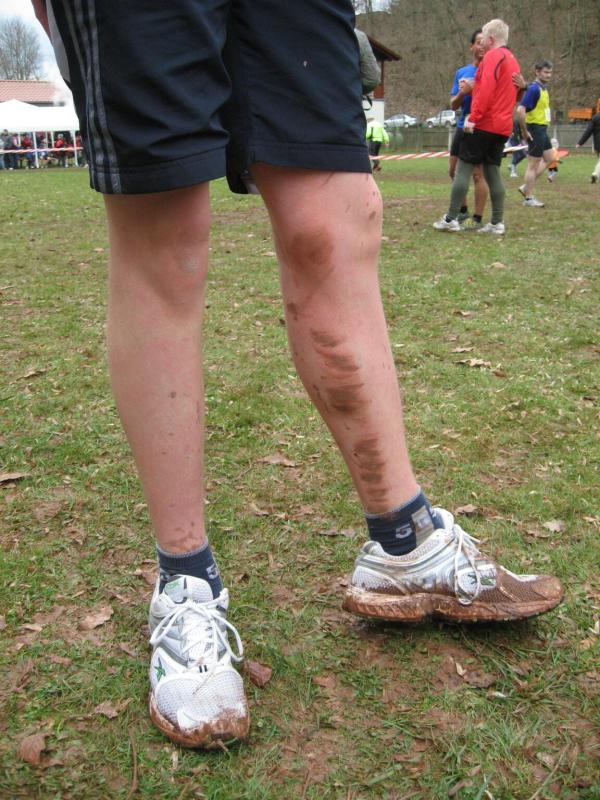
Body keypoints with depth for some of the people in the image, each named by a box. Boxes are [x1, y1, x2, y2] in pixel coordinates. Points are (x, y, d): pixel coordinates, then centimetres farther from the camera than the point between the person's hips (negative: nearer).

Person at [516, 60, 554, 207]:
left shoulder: (544, 88, 12)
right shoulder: (533, 88, -17)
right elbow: (520, 110, -25)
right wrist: (524, 131, -21)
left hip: (543, 130, 10)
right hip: (535, 129, -10)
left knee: (549, 158, 16)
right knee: (533, 164, -3)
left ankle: (526, 187, 18)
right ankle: (529, 198, 5)